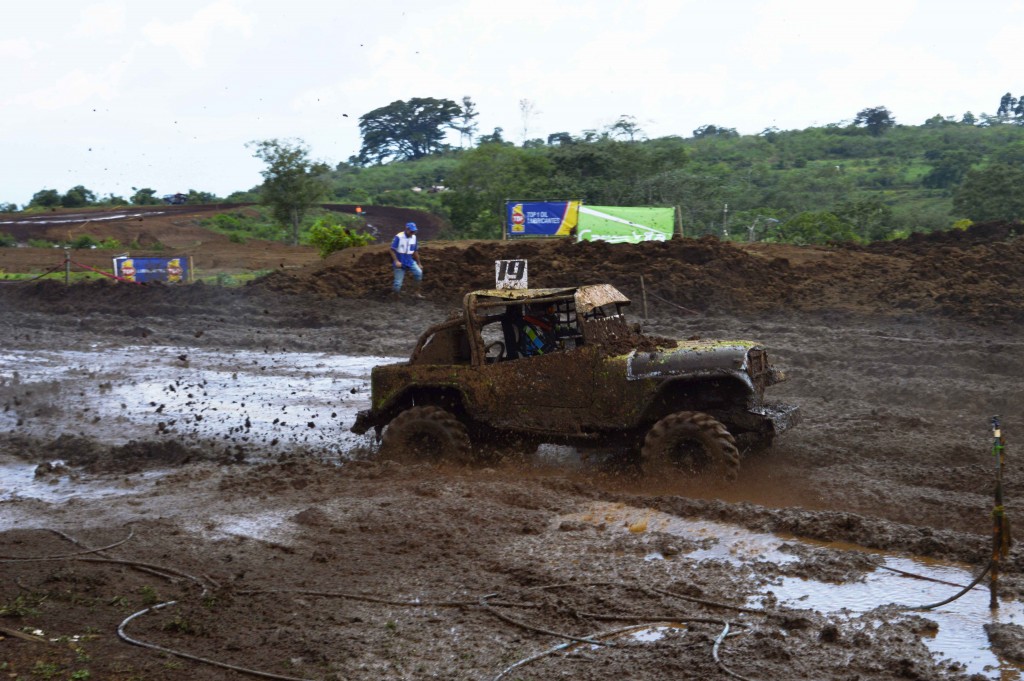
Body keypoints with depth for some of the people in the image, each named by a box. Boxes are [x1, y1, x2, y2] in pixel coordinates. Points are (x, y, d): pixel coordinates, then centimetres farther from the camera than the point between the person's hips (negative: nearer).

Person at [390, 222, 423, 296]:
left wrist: (419, 263, 14)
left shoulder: (414, 237, 1)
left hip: (410, 262, 4)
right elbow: (392, 250, -14)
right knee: (398, 283, -5)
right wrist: (396, 261, -25)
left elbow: (415, 251, 11)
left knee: (419, 273, -21)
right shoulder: (398, 237, -16)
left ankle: (417, 293, -10)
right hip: (400, 263, -4)